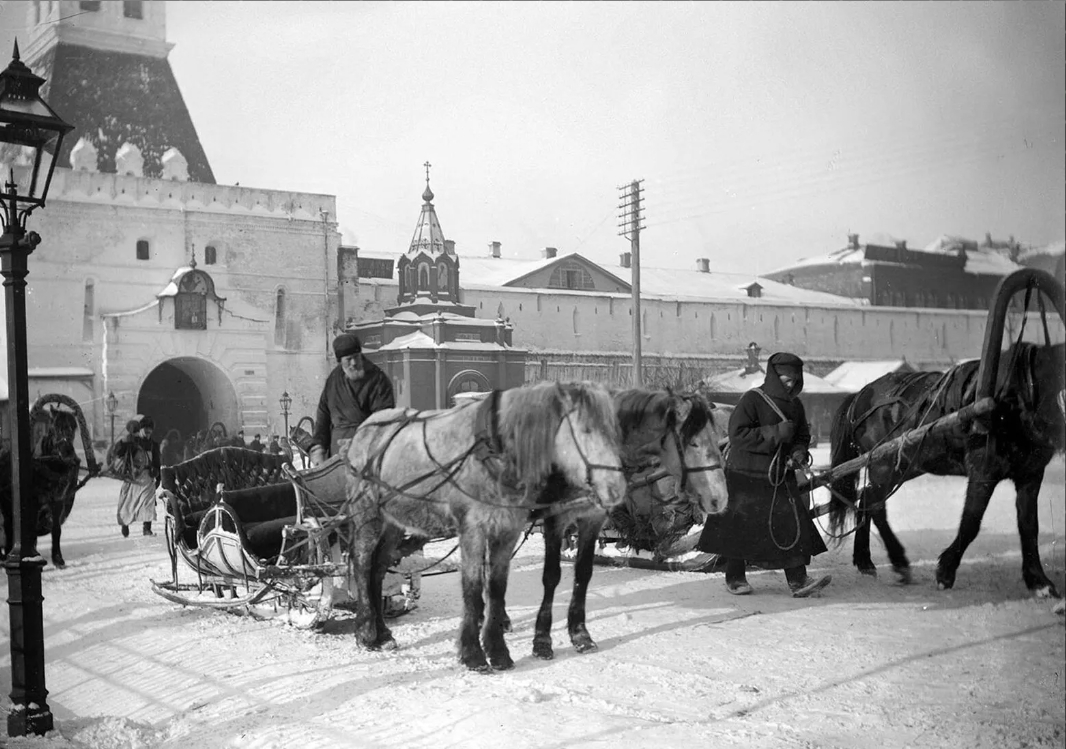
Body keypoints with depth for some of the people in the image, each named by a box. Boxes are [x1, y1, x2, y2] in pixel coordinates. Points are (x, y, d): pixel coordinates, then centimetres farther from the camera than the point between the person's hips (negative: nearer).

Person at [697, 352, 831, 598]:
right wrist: (775, 433, -25)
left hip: (781, 476, 6)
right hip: (748, 476, -6)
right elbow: (737, 435, -22)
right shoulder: (752, 400, -13)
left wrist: (799, 452, -4)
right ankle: (734, 578, 19)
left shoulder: (795, 405, 8)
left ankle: (798, 581, -3)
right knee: (743, 527, 3)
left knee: (794, 525, -5)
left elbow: (803, 436, 20)